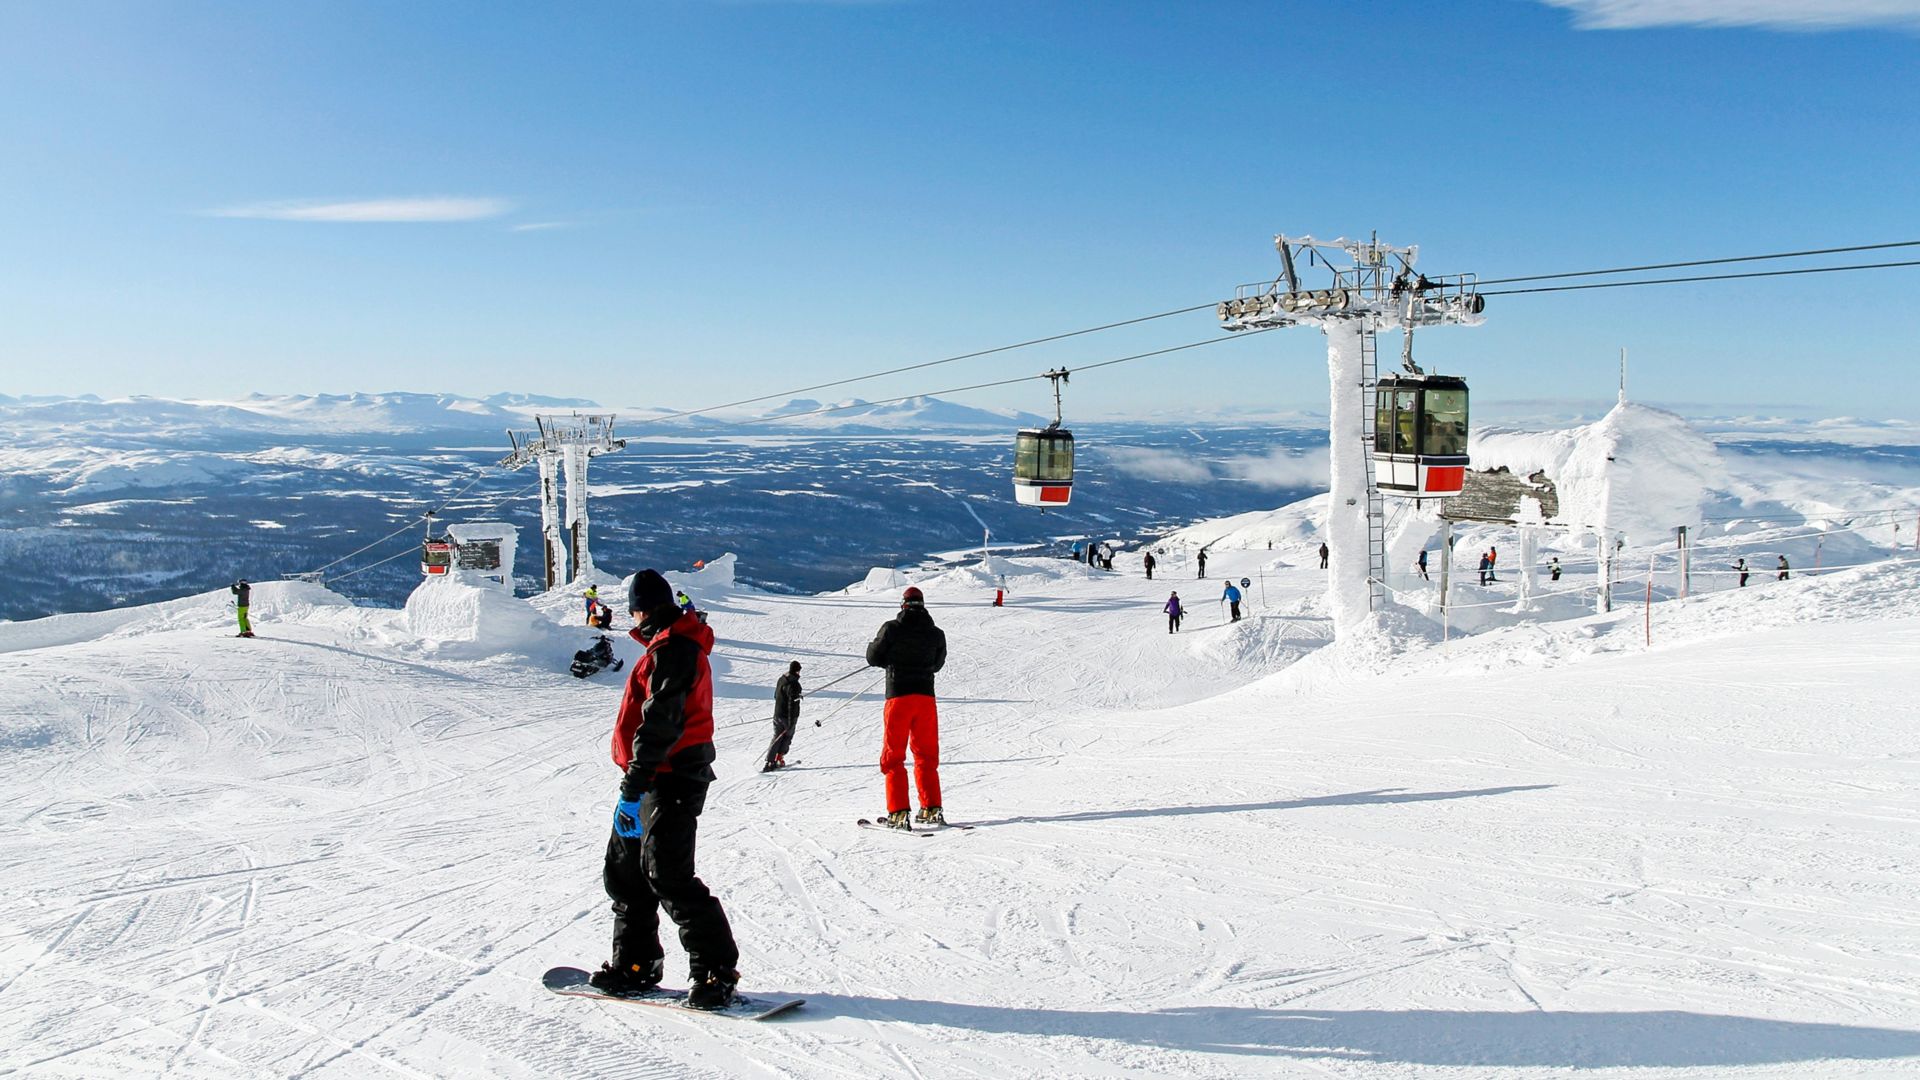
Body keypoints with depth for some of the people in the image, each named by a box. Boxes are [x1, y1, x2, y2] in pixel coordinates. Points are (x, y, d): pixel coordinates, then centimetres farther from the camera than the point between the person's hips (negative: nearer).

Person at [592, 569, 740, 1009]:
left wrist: (633, 786, -25)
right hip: (659, 778, 11)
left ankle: (715, 969, -8)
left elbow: (660, 723, -23)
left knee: (668, 875, -12)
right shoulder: (675, 647, 18)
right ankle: (634, 964, 25)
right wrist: (635, 782, 27)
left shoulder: (672, 651, -16)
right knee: (625, 870, 16)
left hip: (668, 780, -11)